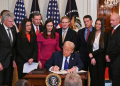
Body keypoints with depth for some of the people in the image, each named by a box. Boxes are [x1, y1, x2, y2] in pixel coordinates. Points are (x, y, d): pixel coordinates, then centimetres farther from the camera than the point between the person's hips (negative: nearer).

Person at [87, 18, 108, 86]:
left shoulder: (105, 35, -2)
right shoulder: (91, 34, 10)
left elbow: (103, 48, -7)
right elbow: (89, 46, 4)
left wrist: (93, 54, -8)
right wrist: (92, 57, -9)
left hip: (101, 58, -3)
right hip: (92, 58, 3)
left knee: (101, 76, 4)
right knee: (93, 76, 2)